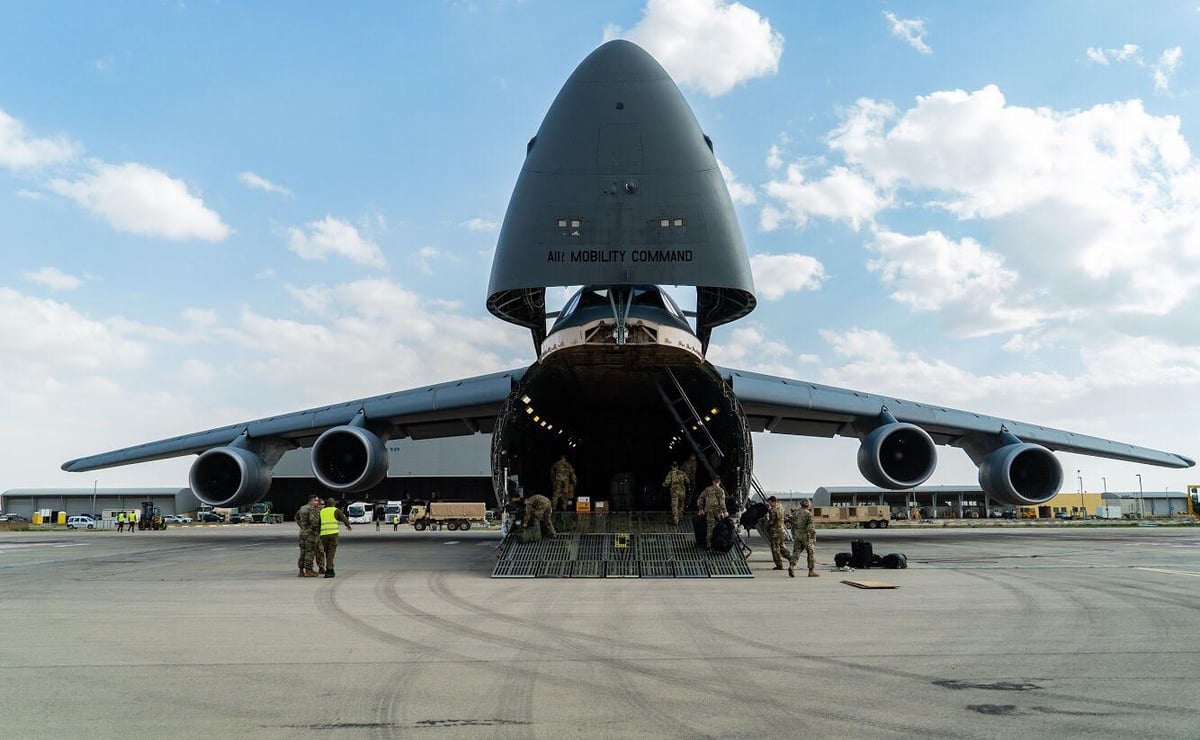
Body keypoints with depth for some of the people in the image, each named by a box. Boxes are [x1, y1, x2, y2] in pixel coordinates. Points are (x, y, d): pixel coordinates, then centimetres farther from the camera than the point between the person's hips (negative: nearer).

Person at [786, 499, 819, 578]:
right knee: (811, 554, 7)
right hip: (806, 536, -5)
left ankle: (791, 566, -14)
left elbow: (792, 525, 12)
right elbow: (811, 527, -14)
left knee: (796, 552, 7)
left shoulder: (795, 513, 7)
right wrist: (814, 539, -9)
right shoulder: (808, 514, -10)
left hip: (796, 536, 5)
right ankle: (811, 571, 9)